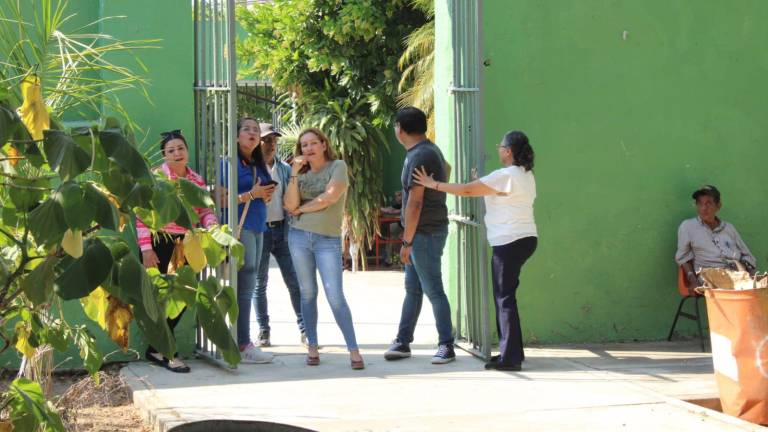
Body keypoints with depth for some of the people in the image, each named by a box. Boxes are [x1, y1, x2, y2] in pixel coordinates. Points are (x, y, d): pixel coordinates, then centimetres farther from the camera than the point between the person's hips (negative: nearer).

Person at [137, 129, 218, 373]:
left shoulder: (197, 180, 9)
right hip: (160, 245, -6)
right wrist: (146, 249, -16)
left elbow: (205, 211, 12)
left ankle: (155, 349, 22)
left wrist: (212, 225, -11)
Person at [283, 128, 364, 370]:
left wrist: (302, 207, -1)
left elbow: (331, 197, -14)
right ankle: (312, 347, 14)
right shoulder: (302, 173, 13)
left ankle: (353, 349, -9)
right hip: (299, 237, 4)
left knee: (335, 295, -11)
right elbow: (290, 205, 0)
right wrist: (294, 174, -7)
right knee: (307, 293, 6)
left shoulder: (338, 166, 1)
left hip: (328, 240, -4)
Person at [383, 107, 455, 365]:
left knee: (433, 290, -5)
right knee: (412, 289, 12)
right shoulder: (430, 150, 13)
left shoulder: (419, 157, -19)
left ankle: (447, 346, 0)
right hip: (423, 233, 10)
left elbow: (415, 203, -21)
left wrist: (407, 241, -18)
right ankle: (403, 342, 18)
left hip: (425, 233, -10)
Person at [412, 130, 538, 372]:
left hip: (510, 242, -9)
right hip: (525, 239, 9)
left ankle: (510, 357, -5)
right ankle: (510, 352, 16)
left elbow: (467, 190, -15)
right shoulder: (526, 175, 15)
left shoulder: (505, 175, -14)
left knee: (504, 297, -5)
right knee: (504, 295, 14)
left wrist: (433, 185, -9)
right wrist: (481, 183, 16)